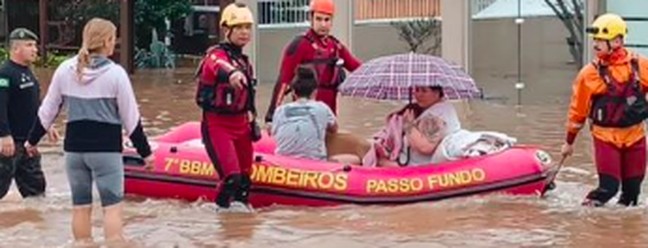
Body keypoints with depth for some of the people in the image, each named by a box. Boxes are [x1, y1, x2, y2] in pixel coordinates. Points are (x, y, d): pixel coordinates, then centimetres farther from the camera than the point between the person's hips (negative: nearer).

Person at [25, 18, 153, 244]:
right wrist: (145, 152, 4)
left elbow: (48, 111, 8)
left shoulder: (65, 70, 1)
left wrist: (33, 140, 22)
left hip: (74, 147, 4)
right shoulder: (115, 73, -9)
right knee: (112, 206, -1)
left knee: (80, 206, 13)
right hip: (106, 149, -4)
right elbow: (130, 118, -5)